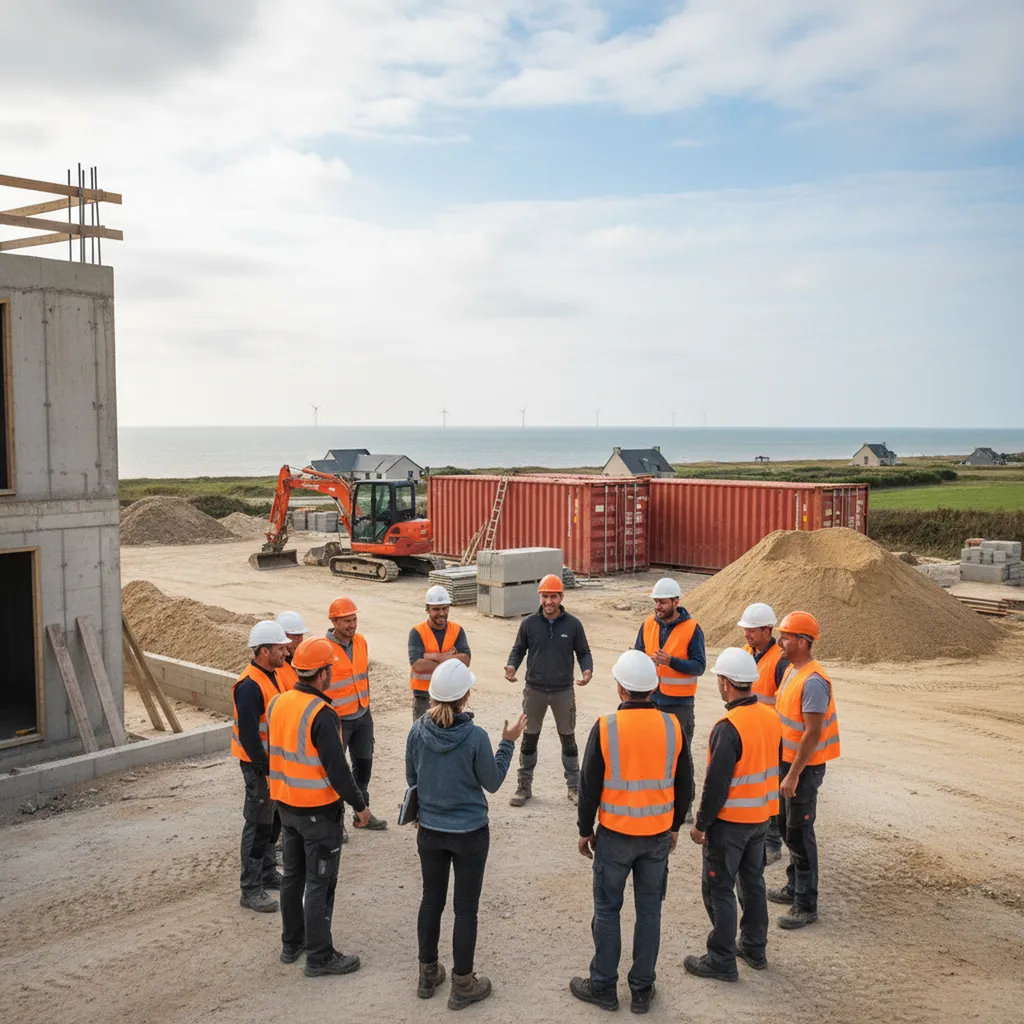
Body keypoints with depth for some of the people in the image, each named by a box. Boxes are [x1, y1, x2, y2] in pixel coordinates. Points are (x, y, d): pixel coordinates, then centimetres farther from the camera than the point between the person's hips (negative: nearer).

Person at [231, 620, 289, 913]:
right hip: (258, 765, -9)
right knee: (257, 825, -2)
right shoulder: (250, 686, -24)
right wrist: (265, 767, -21)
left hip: (274, 761, 10)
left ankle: (268, 873, 34)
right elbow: (248, 735, -26)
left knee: (270, 820, 20)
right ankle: (251, 890, 6)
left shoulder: (272, 676, 7)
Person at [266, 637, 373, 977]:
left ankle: (292, 943, 32)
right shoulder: (321, 714, -24)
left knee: (293, 876, 20)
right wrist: (360, 805, -12)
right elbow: (337, 768, -23)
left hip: (286, 805, 8)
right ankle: (319, 956, 11)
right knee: (319, 884, 3)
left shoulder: (277, 703, 0)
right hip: (319, 811, -8)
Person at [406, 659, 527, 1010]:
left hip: (430, 831, 4)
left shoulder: (418, 731, -12)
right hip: (469, 834, -4)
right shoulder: (475, 736, -23)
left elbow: (411, 778, 3)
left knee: (431, 900, 19)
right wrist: (508, 743, 0)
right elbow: (492, 783, -8)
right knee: (466, 908, 10)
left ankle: (428, 974, 33)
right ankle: (462, 985, 21)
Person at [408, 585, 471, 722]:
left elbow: (465, 660, -14)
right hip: (424, 695, -3)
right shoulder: (417, 632, -11)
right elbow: (418, 665, -24)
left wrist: (435, 657, -23)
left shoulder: (457, 630, -2)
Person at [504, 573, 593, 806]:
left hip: (564, 691, 0)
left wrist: (587, 670, -16)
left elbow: (583, 652, 4)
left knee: (568, 739, 10)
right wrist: (512, 666, -15)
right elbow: (518, 649, 5)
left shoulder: (573, 624, -4)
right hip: (534, 690, 1)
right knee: (529, 739, 9)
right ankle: (524, 786, 22)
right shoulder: (529, 623, -3)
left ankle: (574, 787, 22)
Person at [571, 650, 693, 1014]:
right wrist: (675, 826, 17)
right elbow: (684, 785, 3)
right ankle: (642, 990, 21)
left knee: (607, 910, 11)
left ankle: (603, 987, 21)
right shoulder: (672, 726, -5)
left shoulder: (605, 728, -15)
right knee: (649, 912, 12)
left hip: (616, 834, -3)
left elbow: (589, 786, -9)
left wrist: (585, 830, 5)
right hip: (658, 834, 3)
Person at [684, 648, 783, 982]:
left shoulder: (729, 728, -25)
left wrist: (701, 823, -12)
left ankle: (722, 960, 11)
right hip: (762, 816, 8)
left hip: (731, 820, -8)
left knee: (718, 888, 4)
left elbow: (717, 783, -23)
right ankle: (754, 948, 32)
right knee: (753, 881, 20)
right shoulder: (771, 718, 0)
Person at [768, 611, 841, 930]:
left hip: (804, 766, -10)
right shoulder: (791, 671, 7)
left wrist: (794, 774, -23)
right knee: (786, 826, 20)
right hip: (786, 760, 10)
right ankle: (795, 887, 35)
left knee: (799, 833, -3)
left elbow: (812, 733, -25)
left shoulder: (813, 682, -24)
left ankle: (806, 906, 7)